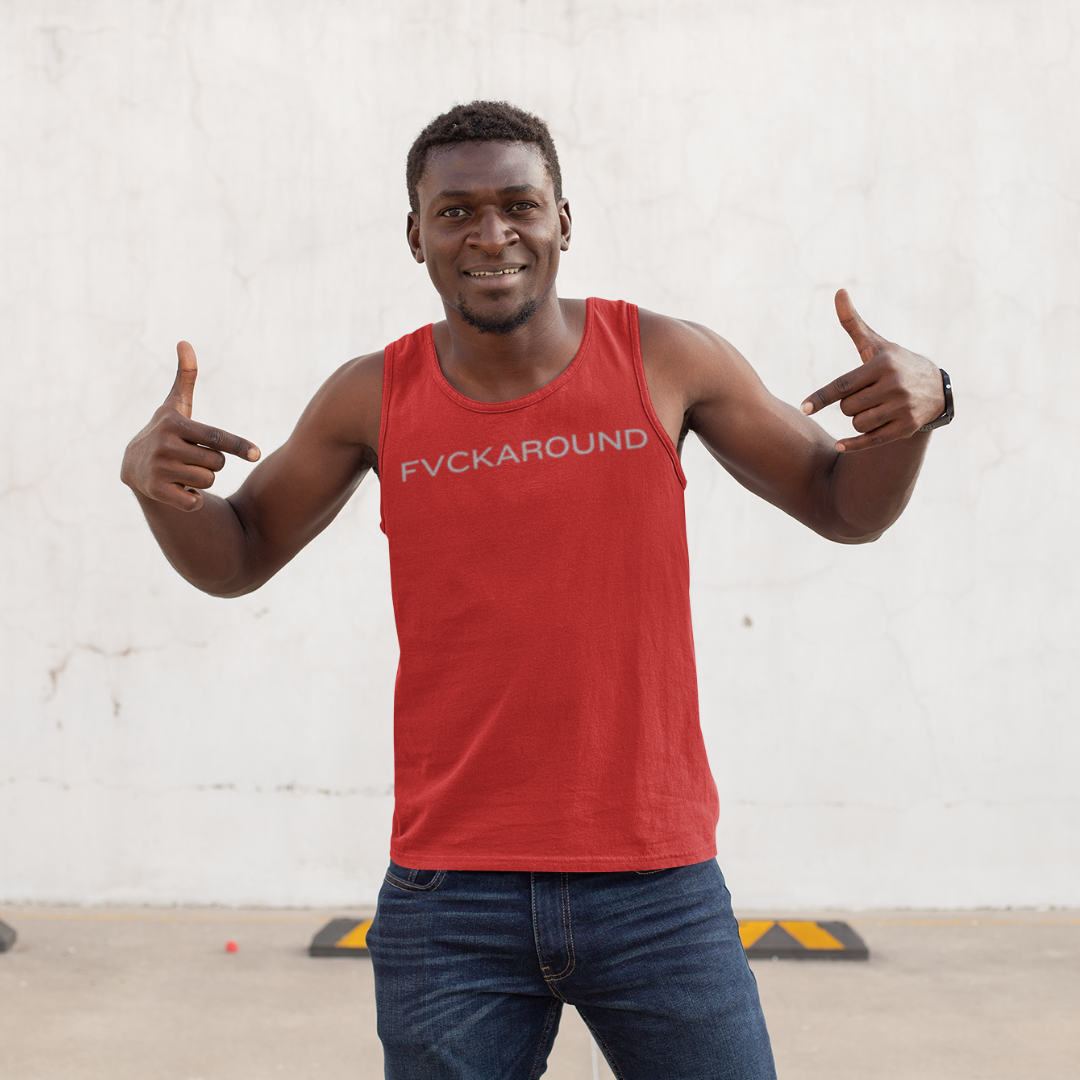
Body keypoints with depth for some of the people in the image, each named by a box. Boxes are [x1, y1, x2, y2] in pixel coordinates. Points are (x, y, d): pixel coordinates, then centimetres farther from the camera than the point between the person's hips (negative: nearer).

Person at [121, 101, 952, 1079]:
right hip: (449, 899, 1)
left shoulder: (666, 361, -1)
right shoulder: (375, 398, 1)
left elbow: (847, 506, 8)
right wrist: (156, 483, -7)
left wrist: (917, 407, -12)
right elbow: (236, 559, 14)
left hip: (658, 888, 0)